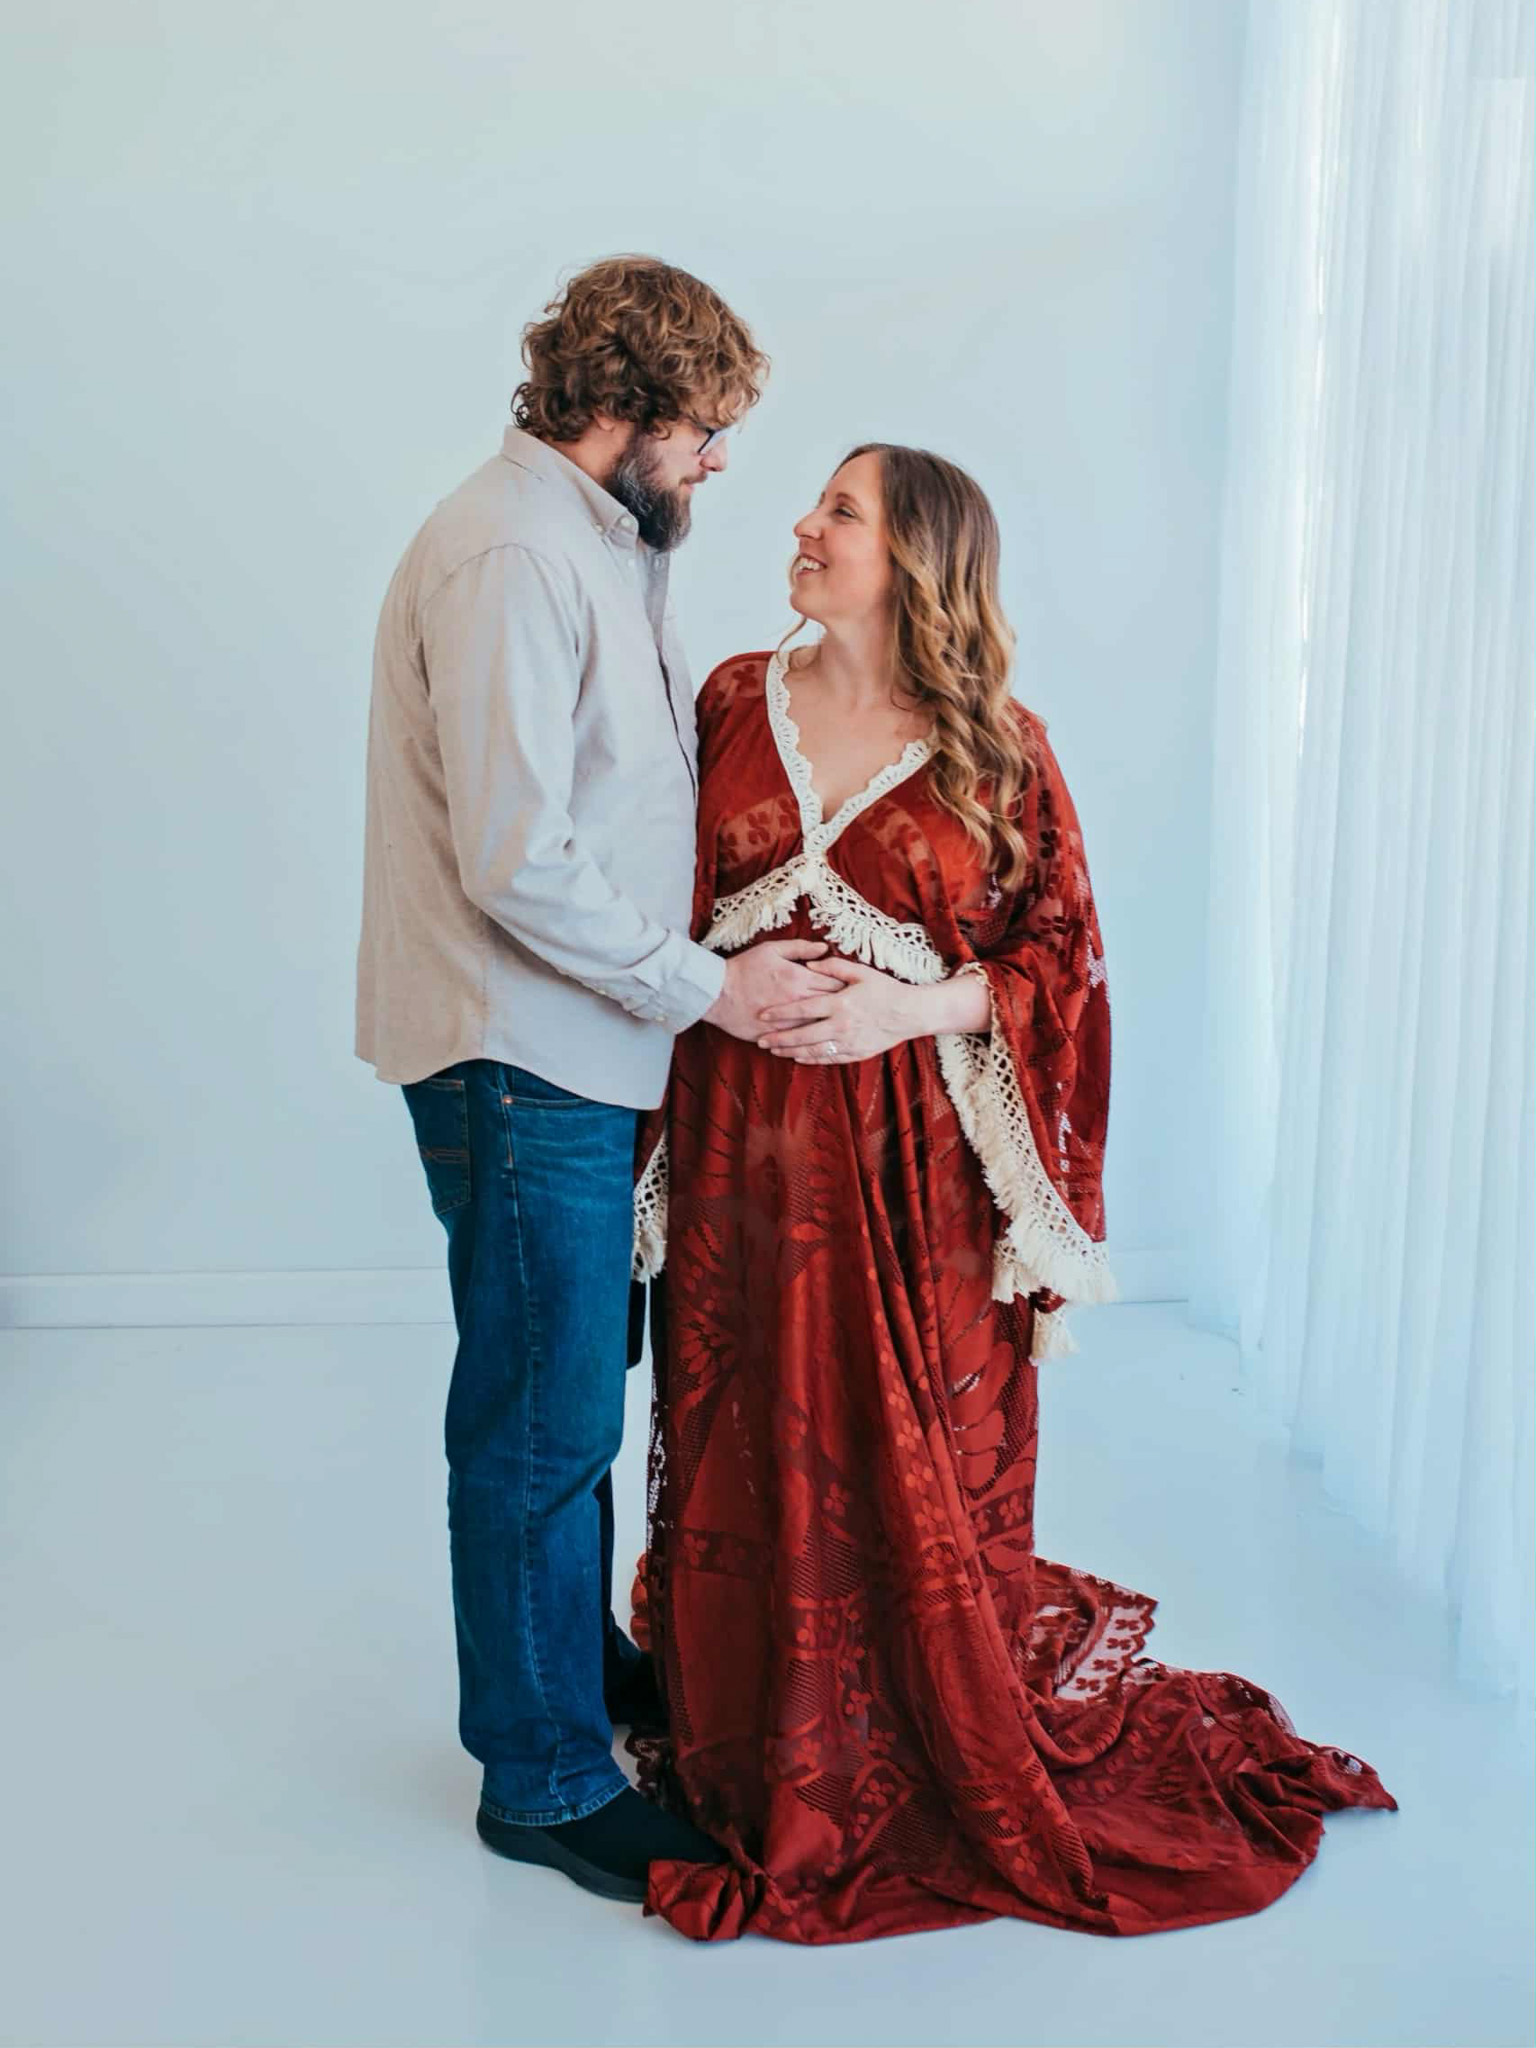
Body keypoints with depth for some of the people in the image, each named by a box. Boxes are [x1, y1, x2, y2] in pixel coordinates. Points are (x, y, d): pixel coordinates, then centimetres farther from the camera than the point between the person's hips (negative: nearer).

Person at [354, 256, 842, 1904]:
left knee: (575, 1385, 21)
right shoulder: (507, 558, -19)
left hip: (584, 1052, 10)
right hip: (522, 1064, -10)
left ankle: (576, 1652, 39)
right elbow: (519, 861, -24)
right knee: (543, 1421, 1)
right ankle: (544, 1777, 15)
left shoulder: (601, 547, 15)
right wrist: (705, 984, -16)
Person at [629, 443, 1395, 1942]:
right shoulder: (735, 702, 7)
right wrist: (709, 991, -6)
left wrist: (914, 1006, -14)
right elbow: (666, 904, 12)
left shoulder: (996, 750, -1)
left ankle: (948, 1761, 24)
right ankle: (758, 1757, 28)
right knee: (748, 1450, 9)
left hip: (911, 1159, -2)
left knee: (919, 1465, 4)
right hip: (741, 1147, 3)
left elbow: (1057, 952, 0)